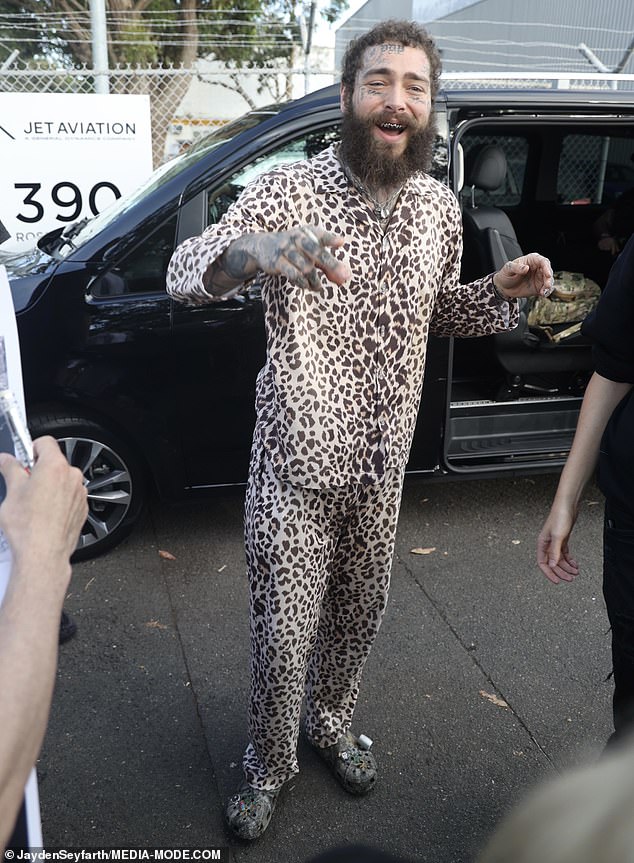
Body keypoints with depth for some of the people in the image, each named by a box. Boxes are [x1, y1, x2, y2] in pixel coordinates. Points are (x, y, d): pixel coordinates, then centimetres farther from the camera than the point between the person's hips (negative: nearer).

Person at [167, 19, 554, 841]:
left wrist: (502, 290, -5)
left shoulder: (439, 206, 2)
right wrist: (257, 249, -47)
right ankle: (269, 763, 33)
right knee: (284, 633, 5)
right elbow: (184, 271, -24)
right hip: (297, 464, -4)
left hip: (383, 464, 5)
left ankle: (331, 721, 48)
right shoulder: (289, 190, -13)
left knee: (359, 616, 20)